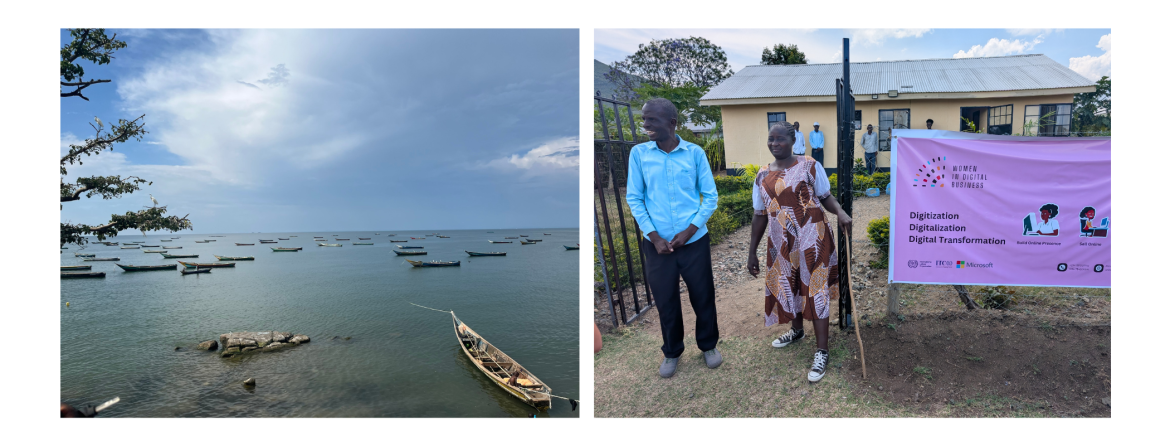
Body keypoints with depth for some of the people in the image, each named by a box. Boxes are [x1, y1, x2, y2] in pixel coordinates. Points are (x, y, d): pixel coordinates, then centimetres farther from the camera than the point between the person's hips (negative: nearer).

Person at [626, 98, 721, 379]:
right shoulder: (639, 153, -2)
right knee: (666, 302, 11)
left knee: (703, 297, 11)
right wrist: (654, 237, -9)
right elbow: (634, 198, -1)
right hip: (658, 244, 1)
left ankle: (708, 345, 36)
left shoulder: (695, 152, -4)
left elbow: (711, 196, 0)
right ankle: (672, 352, 33)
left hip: (694, 241, 0)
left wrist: (688, 232, -10)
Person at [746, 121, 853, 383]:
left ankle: (822, 351, 5)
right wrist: (752, 252, 9)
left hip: (811, 240, -5)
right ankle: (797, 330, 43)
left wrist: (840, 212, -24)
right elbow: (760, 215, 9)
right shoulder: (763, 176, 5)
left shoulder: (810, 167, -6)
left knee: (815, 290, -3)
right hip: (781, 244, 5)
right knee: (786, 287, 17)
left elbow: (826, 197, 0)